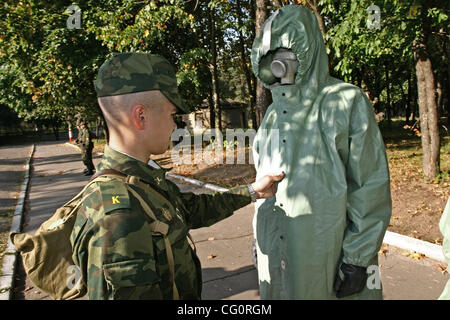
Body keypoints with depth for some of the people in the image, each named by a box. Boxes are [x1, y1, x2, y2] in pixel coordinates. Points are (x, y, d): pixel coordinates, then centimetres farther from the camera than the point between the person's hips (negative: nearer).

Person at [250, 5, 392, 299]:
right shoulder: (274, 114, 8)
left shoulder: (347, 103, -9)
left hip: (327, 251, -5)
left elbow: (372, 188, -11)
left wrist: (358, 258, -13)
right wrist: (259, 242, 15)